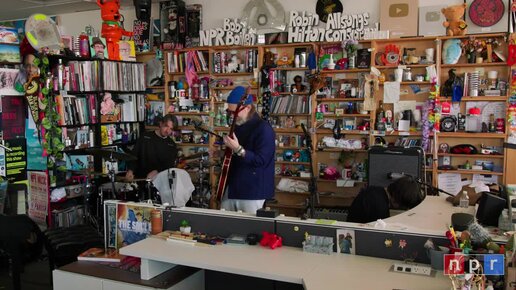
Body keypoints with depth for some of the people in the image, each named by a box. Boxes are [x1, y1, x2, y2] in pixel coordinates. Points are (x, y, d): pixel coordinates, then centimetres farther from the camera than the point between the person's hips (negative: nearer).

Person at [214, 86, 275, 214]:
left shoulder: (263, 129, -15)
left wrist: (238, 149, -31)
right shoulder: (236, 127, 11)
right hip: (231, 189, 8)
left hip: (252, 192, -8)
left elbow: (261, 160, -23)